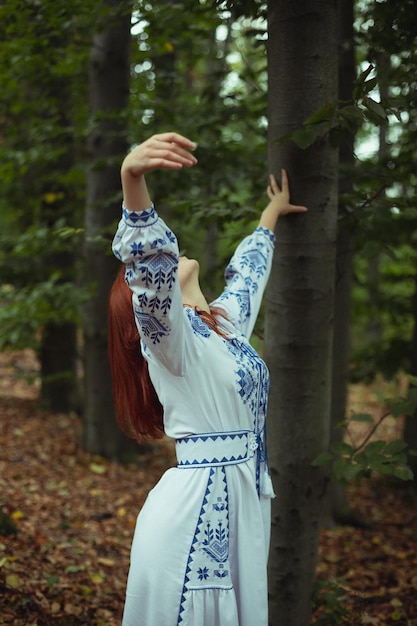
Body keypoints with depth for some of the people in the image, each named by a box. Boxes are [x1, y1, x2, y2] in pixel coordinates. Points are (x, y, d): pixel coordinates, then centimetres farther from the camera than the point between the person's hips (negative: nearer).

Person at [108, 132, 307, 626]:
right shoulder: (169, 334, -10)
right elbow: (148, 265, -30)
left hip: (243, 505, 8)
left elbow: (248, 272, 33)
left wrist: (271, 215, 49)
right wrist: (133, 178, -46)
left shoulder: (226, 323, 13)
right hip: (194, 511, -8)